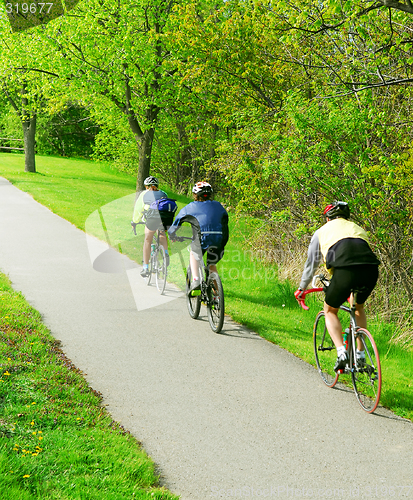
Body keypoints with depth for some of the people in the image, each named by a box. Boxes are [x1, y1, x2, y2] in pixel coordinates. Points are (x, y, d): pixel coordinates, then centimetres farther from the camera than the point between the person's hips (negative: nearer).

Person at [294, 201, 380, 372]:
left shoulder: (322, 231, 27)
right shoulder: (358, 229, 36)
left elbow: (311, 263, 33)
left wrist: (302, 288, 47)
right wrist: (352, 289, 60)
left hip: (345, 271, -3)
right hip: (371, 271, 4)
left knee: (330, 311, 21)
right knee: (358, 307, 32)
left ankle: (341, 352, 1)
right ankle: (360, 354, 27)